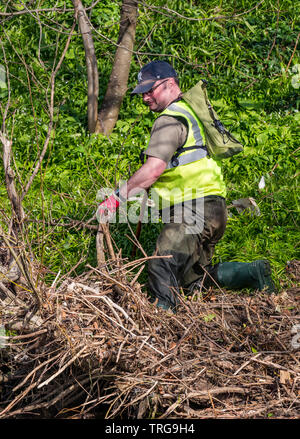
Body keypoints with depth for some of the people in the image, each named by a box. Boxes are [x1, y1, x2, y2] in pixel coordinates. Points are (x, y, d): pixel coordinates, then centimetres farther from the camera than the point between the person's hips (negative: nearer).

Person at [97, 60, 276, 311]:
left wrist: (117, 198, -19)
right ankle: (254, 272, 15)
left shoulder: (171, 119, -10)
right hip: (213, 211, 10)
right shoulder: (189, 111, 22)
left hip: (194, 210, -10)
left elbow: (153, 170, -22)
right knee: (192, 278, 16)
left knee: (162, 271, -19)